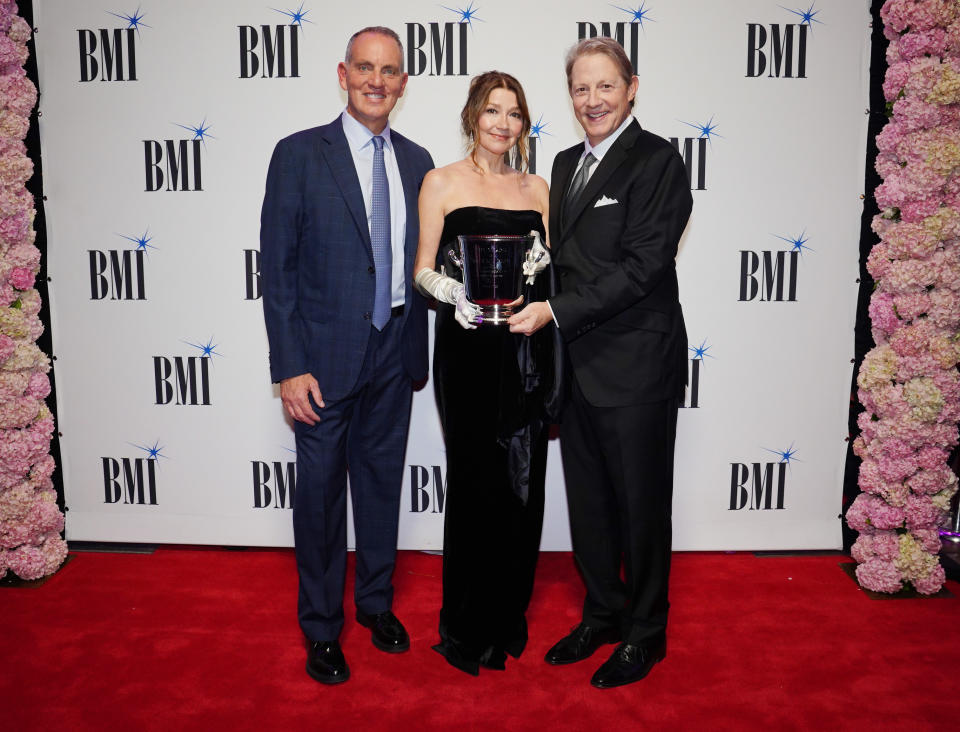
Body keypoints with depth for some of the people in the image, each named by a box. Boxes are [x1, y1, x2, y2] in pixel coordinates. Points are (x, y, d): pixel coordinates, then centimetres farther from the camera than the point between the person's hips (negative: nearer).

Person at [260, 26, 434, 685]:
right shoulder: (300, 154, -6)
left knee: (383, 483, 16)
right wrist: (289, 367, -14)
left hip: (394, 355, 4)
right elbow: (278, 267, -9)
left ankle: (376, 602, 37)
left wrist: (417, 346, 1)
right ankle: (321, 626, 27)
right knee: (321, 491, 7)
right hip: (327, 357, -4)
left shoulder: (416, 161, 8)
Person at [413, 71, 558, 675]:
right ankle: (467, 628, 21)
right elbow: (423, 271, 2)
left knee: (523, 482, 8)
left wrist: (545, 269, -9)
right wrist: (451, 290, -18)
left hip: (526, 352, 3)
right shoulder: (442, 182, 4)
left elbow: (552, 271, 13)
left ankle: (509, 615, 27)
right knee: (475, 481, 2)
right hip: (468, 352, -3)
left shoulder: (538, 188, 12)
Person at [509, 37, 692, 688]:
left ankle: (645, 634, 28)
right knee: (588, 503, 17)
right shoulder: (568, 164, 13)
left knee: (641, 506, 8)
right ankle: (602, 615, 36)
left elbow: (643, 265, -18)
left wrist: (556, 312, -20)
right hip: (578, 364, 7)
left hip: (635, 366, -7)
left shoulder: (657, 160, -10)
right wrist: (536, 309, 3)